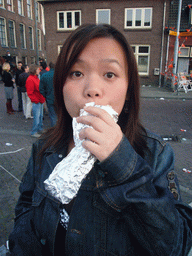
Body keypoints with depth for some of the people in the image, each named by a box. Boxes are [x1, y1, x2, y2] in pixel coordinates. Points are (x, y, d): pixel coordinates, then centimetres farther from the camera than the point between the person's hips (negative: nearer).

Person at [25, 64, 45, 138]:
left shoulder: (36, 78, 16)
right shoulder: (30, 80, -14)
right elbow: (30, 93, -17)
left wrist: (43, 98, 14)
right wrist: (36, 100, -16)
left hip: (40, 101, 9)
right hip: (36, 102, -9)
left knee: (40, 116, 16)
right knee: (37, 117, -4)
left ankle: (40, 129, 29)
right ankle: (33, 132, 7)